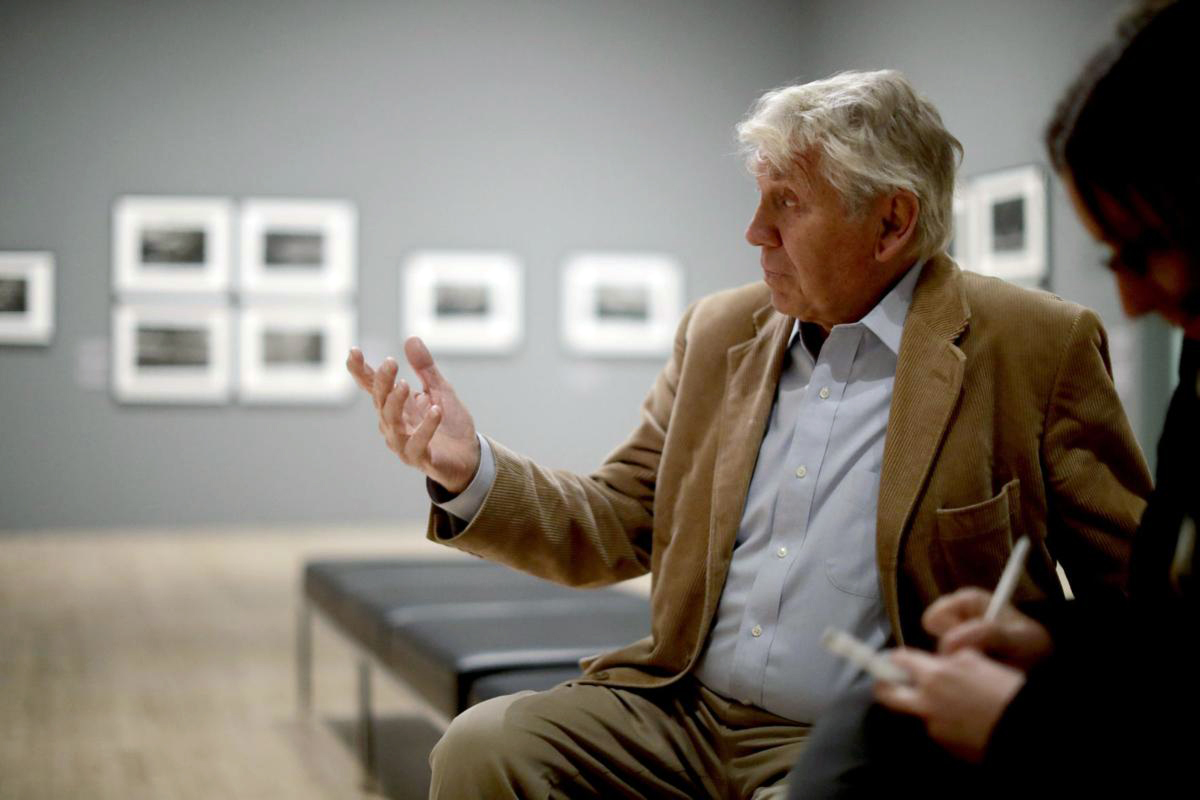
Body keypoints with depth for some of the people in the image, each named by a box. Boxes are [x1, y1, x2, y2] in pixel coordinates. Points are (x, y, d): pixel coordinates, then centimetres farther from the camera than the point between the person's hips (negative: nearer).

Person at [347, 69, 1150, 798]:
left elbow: (1134, 585, -2)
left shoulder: (1037, 348, -4)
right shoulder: (720, 330, 11)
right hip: (680, 708, 5)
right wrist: (472, 470, -6)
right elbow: (617, 526, 11)